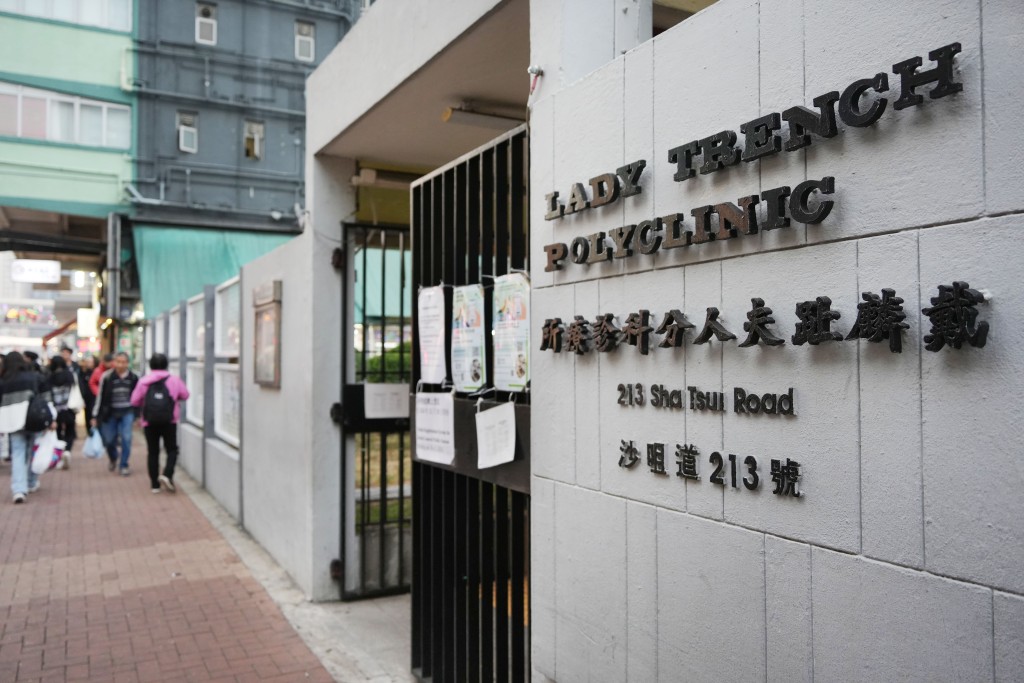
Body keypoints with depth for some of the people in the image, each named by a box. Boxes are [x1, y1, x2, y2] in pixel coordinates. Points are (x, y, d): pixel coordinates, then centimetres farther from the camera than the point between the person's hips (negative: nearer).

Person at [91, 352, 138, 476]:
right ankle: (113, 460, 37)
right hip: (110, 413, 0)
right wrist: (95, 416, -2)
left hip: (127, 413, 0)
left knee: (126, 438, -7)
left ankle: (123, 465, 6)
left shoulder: (133, 378, -1)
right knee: (109, 440, 7)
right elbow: (100, 396, -3)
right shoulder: (107, 377, -7)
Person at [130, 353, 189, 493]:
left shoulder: (143, 381, -3)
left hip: (149, 422, 1)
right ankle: (167, 475, -14)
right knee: (172, 450, 8)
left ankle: (155, 484, 10)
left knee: (152, 452, 8)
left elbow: (134, 401, -1)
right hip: (169, 421, -1)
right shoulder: (174, 379, -3)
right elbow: (185, 395, 6)